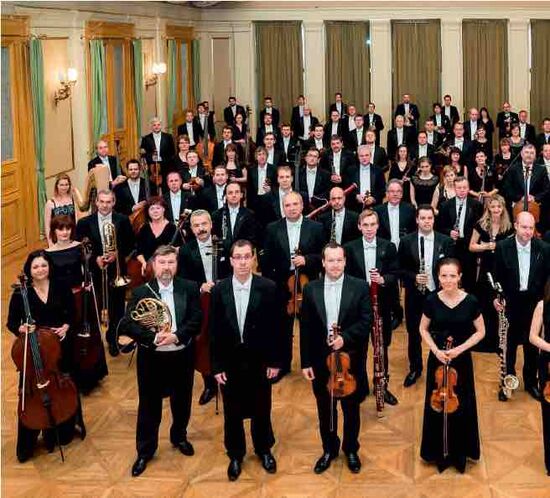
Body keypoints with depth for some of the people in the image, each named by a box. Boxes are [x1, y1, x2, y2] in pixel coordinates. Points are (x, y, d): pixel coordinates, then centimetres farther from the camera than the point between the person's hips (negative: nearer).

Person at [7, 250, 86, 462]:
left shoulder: (61, 289, -3)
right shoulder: (20, 294, -9)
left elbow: (71, 313, 9)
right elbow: (11, 323, -3)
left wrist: (66, 326, -10)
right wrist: (21, 329, -24)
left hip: (60, 347, 2)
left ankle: (65, 431, 40)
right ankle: (27, 445, 15)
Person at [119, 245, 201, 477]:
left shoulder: (190, 288, -3)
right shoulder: (141, 292, -7)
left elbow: (196, 320, -9)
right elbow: (127, 325, -13)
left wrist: (177, 336, -26)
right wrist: (153, 338, -26)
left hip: (182, 356, 2)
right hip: (152, 358, -1)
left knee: (182, 402, 18)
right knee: (149, 406, 8)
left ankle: (179, 437, 43)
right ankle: (145, 451, 23)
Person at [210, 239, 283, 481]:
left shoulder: (267, 287, -9)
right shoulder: (219, 290, -6)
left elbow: (274, 326, -4)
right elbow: (215, 330, -3)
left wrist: (275, 361, -4)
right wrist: (216, 366, -4)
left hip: (259, 360, 0)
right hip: (230, 361, 1)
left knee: (261, 409, 14)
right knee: (232, 412, 11)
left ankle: (264, 450, 35)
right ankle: (235, 455, 29)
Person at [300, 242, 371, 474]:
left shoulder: (360, 287, -6)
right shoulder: (311, 289, -1)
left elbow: (367, 321, -10)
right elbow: (305, 328, 0)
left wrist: (345, 337, -25)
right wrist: (306, 362, -3)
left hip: (351, 359, -1)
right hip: (321, 360, 1)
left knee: (351, 408, 14)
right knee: (325, 409, 14)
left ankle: (351, 450, 33)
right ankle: (329, 450, 33)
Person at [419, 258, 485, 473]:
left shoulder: (471, 301, -11)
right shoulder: (432, 300, -8)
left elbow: (480, 332, -1)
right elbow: (423, 329, 4)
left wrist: (460, 349, -14)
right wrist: (435, 350, -11)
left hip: (461, 360, -1)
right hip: (437, 359, 1)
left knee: (461, 405, 7)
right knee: (437, 404, 8)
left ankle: (459, 452, 23)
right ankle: (439, 452, 24)